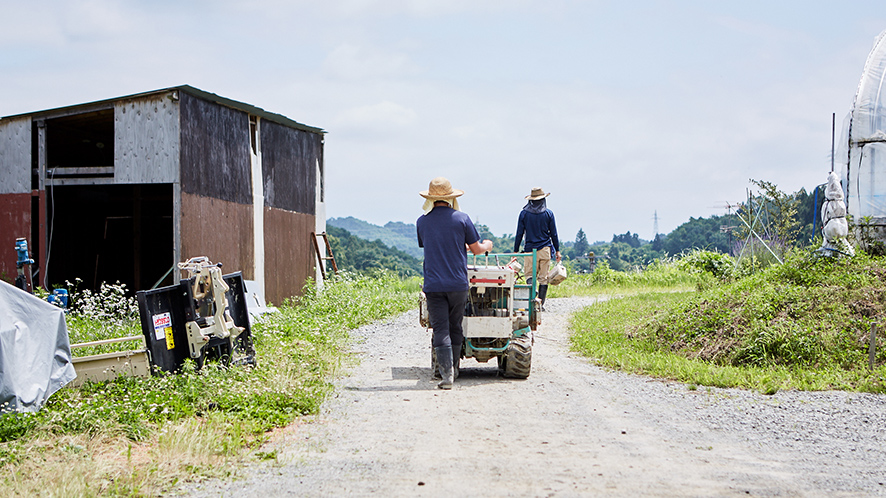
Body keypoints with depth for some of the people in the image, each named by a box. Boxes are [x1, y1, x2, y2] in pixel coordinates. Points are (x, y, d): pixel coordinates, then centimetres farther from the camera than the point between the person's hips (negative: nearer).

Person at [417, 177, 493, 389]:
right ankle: (453, 368, 23)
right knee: (455, 326, 14)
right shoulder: (461, 218, -3)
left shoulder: (422, 222, 4)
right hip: (458, 284, 0)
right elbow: (476, 249, 3)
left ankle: (446, 373, -12)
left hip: (433, 284, 0)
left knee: (440, 329, -2)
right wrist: (487, 246, 28)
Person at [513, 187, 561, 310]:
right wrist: (557, 250, 12)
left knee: (530, 277, 4)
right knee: (544, 278, 4)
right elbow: (553, 234, 5)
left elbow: (519, 234, 3)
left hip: (530, 249, 0)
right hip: (545, 249, 0)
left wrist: (515, 251, 9)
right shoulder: (548, 213, 2)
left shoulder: (524, 214, 2)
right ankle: (541, 303, 0)